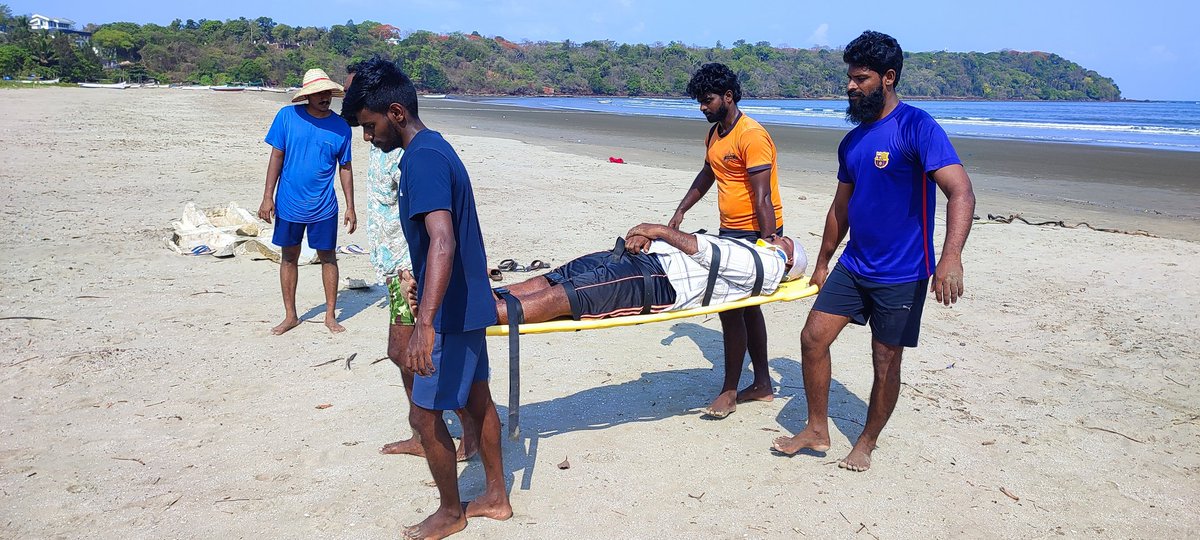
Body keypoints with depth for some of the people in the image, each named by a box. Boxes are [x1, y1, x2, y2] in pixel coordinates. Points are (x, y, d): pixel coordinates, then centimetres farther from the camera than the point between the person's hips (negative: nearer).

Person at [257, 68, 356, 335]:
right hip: (289, 204, 0)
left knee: (328, 257, 8)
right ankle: (290, 316, 25)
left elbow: (345, 168, 3)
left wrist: (350, 207, 2)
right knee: (289, 258, 11)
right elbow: (276, 157, -2)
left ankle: (330, 315, 21)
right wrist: (268, 197, -5)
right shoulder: (287, 116, -7)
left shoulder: (341, 127, -4)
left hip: (323, 207, 0)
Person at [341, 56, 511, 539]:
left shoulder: (423, 158, -22)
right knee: (476, 399, 18)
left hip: (450, 311, -10)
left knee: (425, 414, 3)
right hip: (466, 302, 10)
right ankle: (495, 496, 31)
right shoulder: (432, 149, 10)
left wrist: (425, 324, -42)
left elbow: (443, 241, -35)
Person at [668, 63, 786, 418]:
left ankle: (730, 390, 6)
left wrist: (769, 245, -26)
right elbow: (706, 175, 27)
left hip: (755, 233, -10)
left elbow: (762, 197, -23)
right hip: (730, 230, 10)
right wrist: (681, 211, 23)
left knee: (732, 308, -6)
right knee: (747, 306, 14)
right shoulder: (715, 134, 11)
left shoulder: (752, 136, -18)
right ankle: (762, 385, 25)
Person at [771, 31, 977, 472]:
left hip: (901, 275, -7)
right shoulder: (852, 141, 9)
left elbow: (961, 193, -25)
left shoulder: (917, 127, -15)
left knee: (886, 363, 5)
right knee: (813, 338, 2)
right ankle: (817, 431, 18)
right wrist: (822, 263, 23)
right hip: (854, 265, 7)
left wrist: (950, 258, -39)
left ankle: (866, 444, 25)